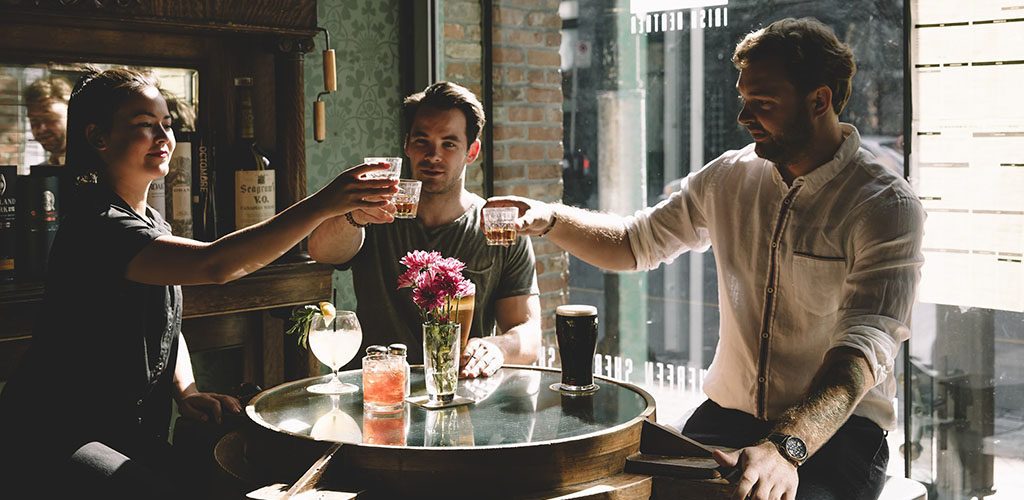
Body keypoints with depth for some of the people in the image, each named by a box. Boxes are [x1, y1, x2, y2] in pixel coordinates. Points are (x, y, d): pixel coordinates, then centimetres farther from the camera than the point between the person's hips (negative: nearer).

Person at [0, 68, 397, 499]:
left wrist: (187, 392, -1)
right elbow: (215, 264, -37)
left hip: (131, 433, 8)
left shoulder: (153, 223, 12)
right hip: (54, 442, -8)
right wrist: (322, 205, -41)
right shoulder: (98, 226, -21)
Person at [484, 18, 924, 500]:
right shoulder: (729, 177, 7)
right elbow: (636, 244, 18)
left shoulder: (886, 206, -11)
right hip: (729, 413, 5)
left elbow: (865, 346, -23)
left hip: (839, 428, -5)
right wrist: (549, 219, -1)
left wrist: (785, 447, -39)